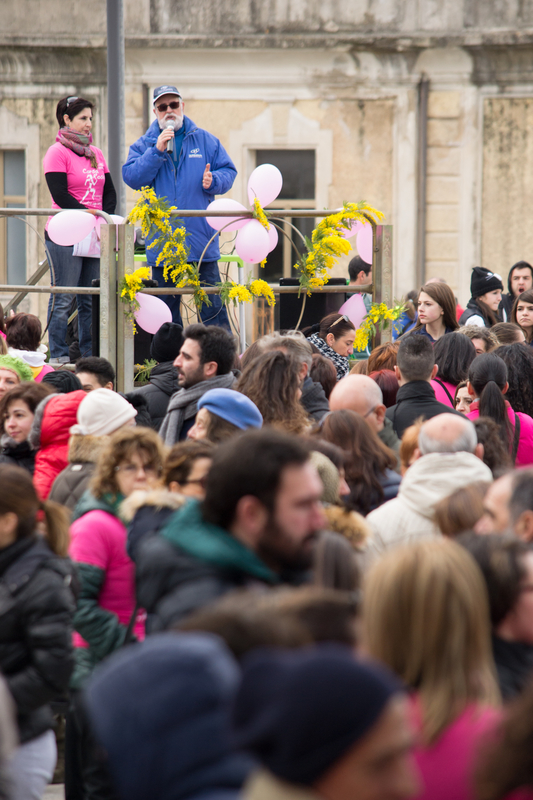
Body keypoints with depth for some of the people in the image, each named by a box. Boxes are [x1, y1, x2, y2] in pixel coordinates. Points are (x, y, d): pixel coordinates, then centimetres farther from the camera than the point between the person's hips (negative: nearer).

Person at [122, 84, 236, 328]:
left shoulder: (205, 140, 9)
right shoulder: (144, 145, 8)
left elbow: (228, 171, 8)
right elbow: (131, 178, -6)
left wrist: (214, 181, -13)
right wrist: (157, 151, -13)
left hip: (201, 240, -1)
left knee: (212, 308, -3)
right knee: (166, 313, 7)